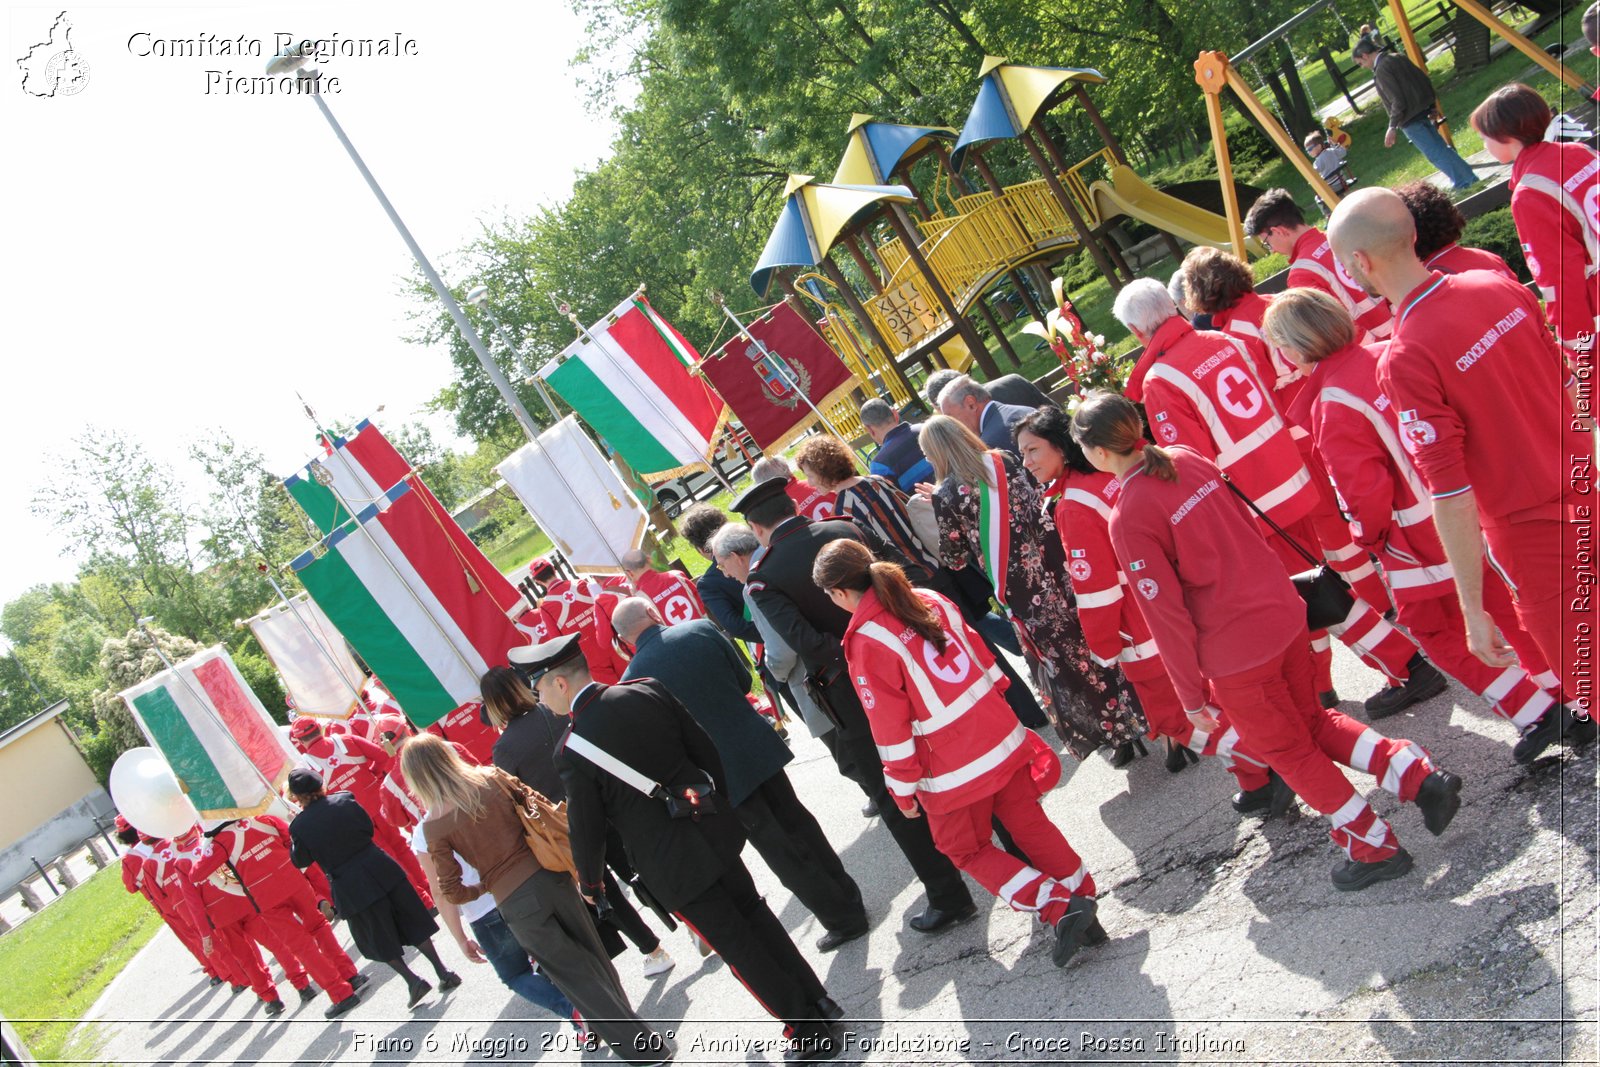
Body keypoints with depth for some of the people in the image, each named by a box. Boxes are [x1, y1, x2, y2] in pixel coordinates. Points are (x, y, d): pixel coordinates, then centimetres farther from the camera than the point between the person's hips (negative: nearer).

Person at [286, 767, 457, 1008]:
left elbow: (300, 861, 3)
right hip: (380, 869, 2)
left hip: (350, 889, -2)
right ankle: (443, 972, 14)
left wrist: (293, 840, 17)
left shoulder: (299, 826, -10)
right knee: (413, 923, 12)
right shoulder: (344, 800, -5)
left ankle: (413, 980, 5)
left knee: (382, 941, 14)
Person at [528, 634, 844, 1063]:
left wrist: (588, 883, 10)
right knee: (755, 917, 22)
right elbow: (703, 747, 4)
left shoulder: (572, 752, -17)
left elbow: (587, 830, -8)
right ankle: (818, 1003, 33)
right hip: (713, 832, 6)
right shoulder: (647, 690, -4)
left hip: (672, 864, -6)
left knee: (738, 947, 7)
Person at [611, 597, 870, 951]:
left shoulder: (631, 682, -11)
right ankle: (847, 897, 36)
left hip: (719, 774, -3)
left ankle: (843, 919, 19)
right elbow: (744, 680, 6)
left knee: (780, 850, 10)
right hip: (758, 746, 3)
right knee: (796, 822, 23)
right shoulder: (700, 629, -6)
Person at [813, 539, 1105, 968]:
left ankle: (1057, 906, 2)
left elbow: (890, 727, -15)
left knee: (968, 850, 14)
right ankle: (1081, 905, 23)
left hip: (954, 772, -6)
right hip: (1002, 738, 6)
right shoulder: (929, 600, 1)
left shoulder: (865, 643, -19)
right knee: (1029, 822, 18)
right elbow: (981, 655, 10)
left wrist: (903, 788, -2)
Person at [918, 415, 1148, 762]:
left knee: (1057, 658, 9)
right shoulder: (1005, 462, 1)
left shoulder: (946, 497, -10)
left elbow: (955, 558, -2)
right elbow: (1040, 508, 3)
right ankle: (1132, 717, 29)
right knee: (1086, 635, 18)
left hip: (1019, 593, -4)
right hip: (1054, 573, 4)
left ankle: (1116, 734, 16)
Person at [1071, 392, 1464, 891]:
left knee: (1287, 748, 16)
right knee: (1312, 719, 28)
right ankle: (1417, 773, 19)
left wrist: (1191, 696, -6)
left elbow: (1167, 615, -16)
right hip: (1283, 608, 7)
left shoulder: (1128, 517, -19)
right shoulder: (1187, 458, 2)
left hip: (1235, 649, -7)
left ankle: (1374, 845, 26)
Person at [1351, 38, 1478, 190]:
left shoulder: (1381, 70, -18)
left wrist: (1392, 127, -17)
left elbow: (1397, 101, -22)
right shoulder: (1398, 58, 10)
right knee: (1439, 148, 18)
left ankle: (1464, 182, 3)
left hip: (1411, 121, -9)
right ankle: (1468, 177, 24)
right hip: (1423, 112, 9)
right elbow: (1424, 79, 14)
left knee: (1435, 153, -1)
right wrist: (1432, 106, 20)